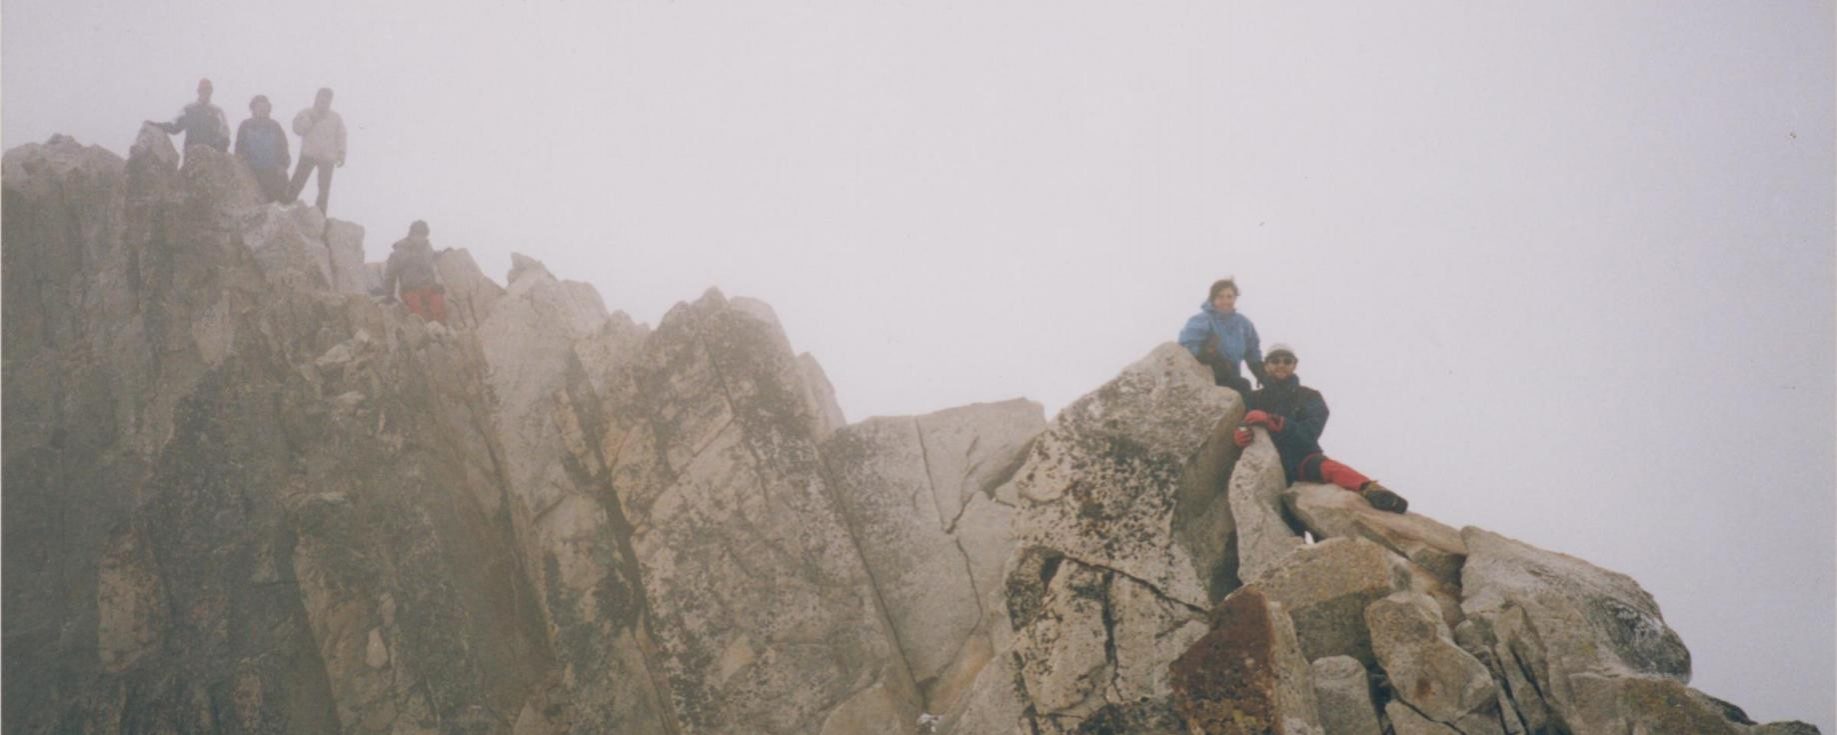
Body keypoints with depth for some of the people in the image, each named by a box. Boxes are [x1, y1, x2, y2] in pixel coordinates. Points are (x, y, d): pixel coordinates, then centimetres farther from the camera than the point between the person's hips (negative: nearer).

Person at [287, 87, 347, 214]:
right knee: (297, 183, -6)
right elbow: (297, 128, -9)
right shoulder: (306, 113, 4)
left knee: (324, 188, 7)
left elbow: (340, 137, 5)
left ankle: (320, 215, 15)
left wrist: (341, 154, -4)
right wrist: (311, 120, -16)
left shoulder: (336, 118, 6)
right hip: (308, 155, -1)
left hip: (327, 158, 1)